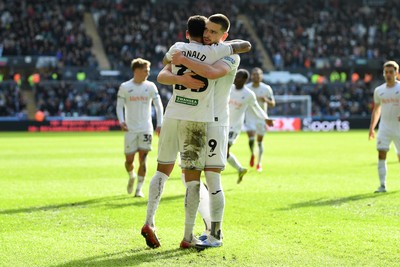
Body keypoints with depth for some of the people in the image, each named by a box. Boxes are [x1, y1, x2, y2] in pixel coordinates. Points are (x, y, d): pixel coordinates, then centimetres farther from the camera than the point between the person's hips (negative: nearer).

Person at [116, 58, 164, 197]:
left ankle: (139, 189, 0)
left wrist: (159, 124, -4)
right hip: (130, 130, 0)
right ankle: (132, 176, 34)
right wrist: (121, 121, -18)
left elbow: (158, 106, 7)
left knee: (143, 159, -7)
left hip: (146, 128, 1)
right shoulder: (124, 87, 0)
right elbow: (119, 106, 1)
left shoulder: (150, 86, 4)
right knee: (129, 160, 1)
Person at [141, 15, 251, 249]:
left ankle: (150, 221, 1)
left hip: (172, 116, 3)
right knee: (193, 179, 1)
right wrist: (226, 45, 23)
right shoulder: (214, 52, -2)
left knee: (163, 170, 16)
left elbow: (165, 61, 32)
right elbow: (247, 45, 8)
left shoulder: (177, 48, 9)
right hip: (196, 121, -3)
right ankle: (188, 237, 2)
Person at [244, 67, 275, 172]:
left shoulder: (266, 89, -3)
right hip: (249, 117, 0)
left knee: (260, 141, 5)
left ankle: (259, 162, 18)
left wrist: (266, 100, -23)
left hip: (261, 117, 0)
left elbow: (272, 104, -3)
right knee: (251, 138, -17)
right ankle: (252, 154, 13)